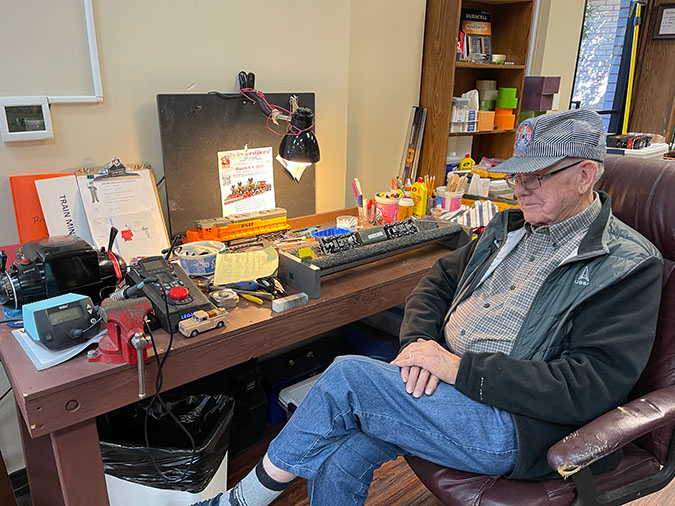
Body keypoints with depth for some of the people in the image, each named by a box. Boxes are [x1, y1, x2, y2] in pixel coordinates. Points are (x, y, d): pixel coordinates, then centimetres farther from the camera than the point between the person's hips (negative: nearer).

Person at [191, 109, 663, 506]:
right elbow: (438, 281, 15)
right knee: (339, 459, -17)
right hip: (442, 382, 6)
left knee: (347, 376, -20)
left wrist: (460, 368, -22)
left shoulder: (629, 266, -9)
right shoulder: (510, 226, 13)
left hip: (514, 422, -6)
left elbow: (591, 386, -18)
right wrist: (420, 341, -7)